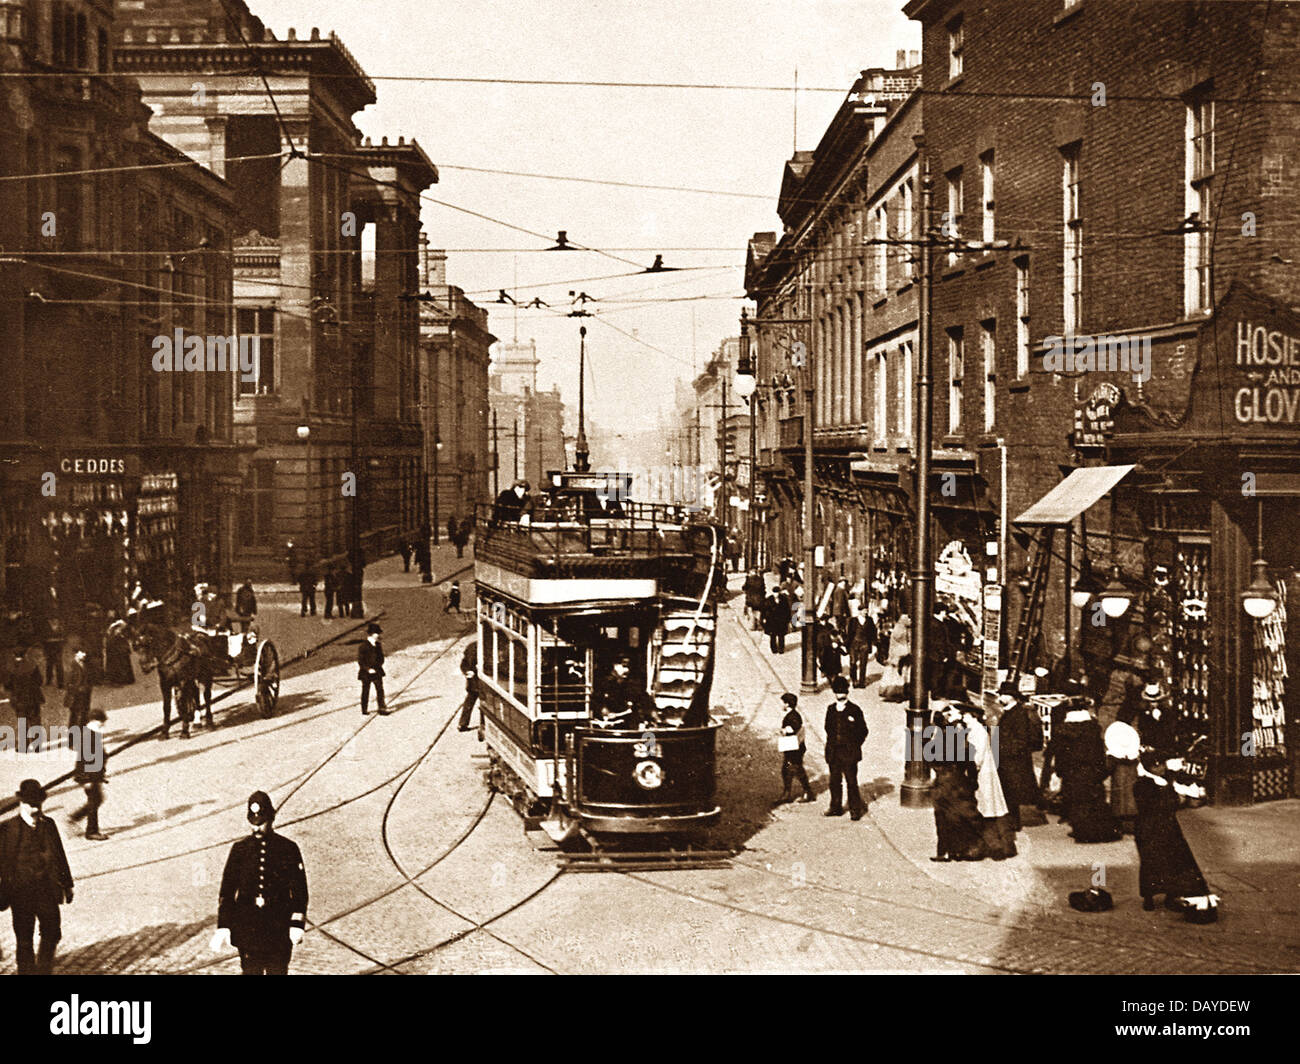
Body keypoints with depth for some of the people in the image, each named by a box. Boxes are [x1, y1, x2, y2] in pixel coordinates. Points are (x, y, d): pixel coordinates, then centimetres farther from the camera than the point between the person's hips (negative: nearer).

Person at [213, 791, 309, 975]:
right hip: (247, 929, 1)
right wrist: (223, 926, 0)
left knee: (278, 971, 0)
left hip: (279, 930, -1)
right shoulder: (240, 849, 6)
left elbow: (300, 890, 3)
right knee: (250, 971, 1)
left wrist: (297, 924, -6)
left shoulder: (288, 848, 3)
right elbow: (226, 890, 6)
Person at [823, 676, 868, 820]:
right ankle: (836, 808, 22)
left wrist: (855, 746, -3)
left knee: (851, 782, -2)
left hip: (849, 754, -4)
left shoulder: (854, 710, -4)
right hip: (834, 753, 4)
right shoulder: (831, 710, 9)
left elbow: (863, 731, 2)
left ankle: (855, 810, 6)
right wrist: (828, 754, 8)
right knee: (834, 782, 10)